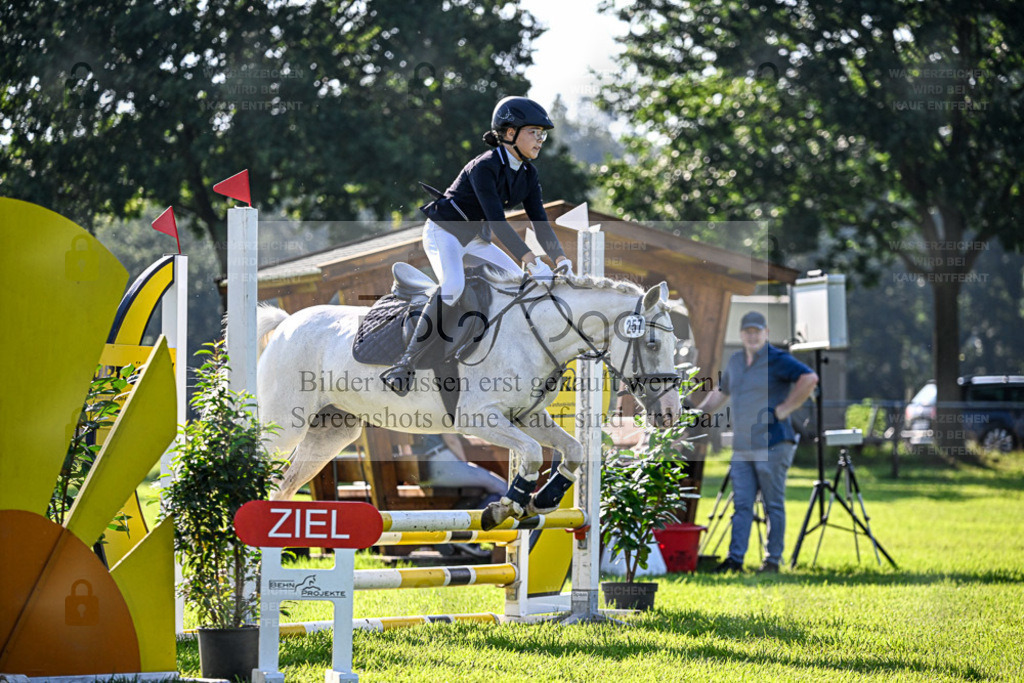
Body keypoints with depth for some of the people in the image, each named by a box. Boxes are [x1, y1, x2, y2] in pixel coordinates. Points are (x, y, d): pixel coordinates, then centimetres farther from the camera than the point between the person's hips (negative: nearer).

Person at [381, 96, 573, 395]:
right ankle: (405, 365, -39)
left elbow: (539, 221, -1)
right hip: (443, 232, -9)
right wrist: (530, 260, -40)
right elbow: (497, 220, -33)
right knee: (453, 285, -34)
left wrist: (560, 258, -17)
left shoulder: (528, 174, 1)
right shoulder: (485, 167, -24)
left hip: (474, 240, 9)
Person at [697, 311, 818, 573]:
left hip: (772, 445, -7)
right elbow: (721, 392, 32)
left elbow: (809, 378, -19)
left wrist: (783, 409, -16)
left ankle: (773, 559, 5)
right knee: (741, 505, 3)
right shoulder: (735, 362, 17)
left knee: (774, 505, 0)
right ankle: (735, 559, 1)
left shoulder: (777, 360, -7)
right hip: (742, 448, 7)